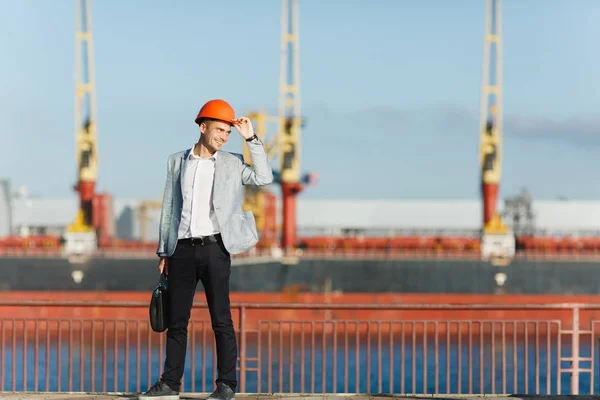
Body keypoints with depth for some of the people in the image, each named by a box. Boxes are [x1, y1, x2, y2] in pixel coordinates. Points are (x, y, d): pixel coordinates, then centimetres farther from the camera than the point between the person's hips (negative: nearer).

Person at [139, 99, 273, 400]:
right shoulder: (177, 161, 10)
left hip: (214, 247, -2)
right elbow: (169, 208, 12)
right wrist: (164, 252, 10)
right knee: (176, 319, 5)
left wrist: (251, 139, -7)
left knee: (221, 319, -2)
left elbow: (264, 178, -9)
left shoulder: (231, 164, 6)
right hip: (183, 249, 2)